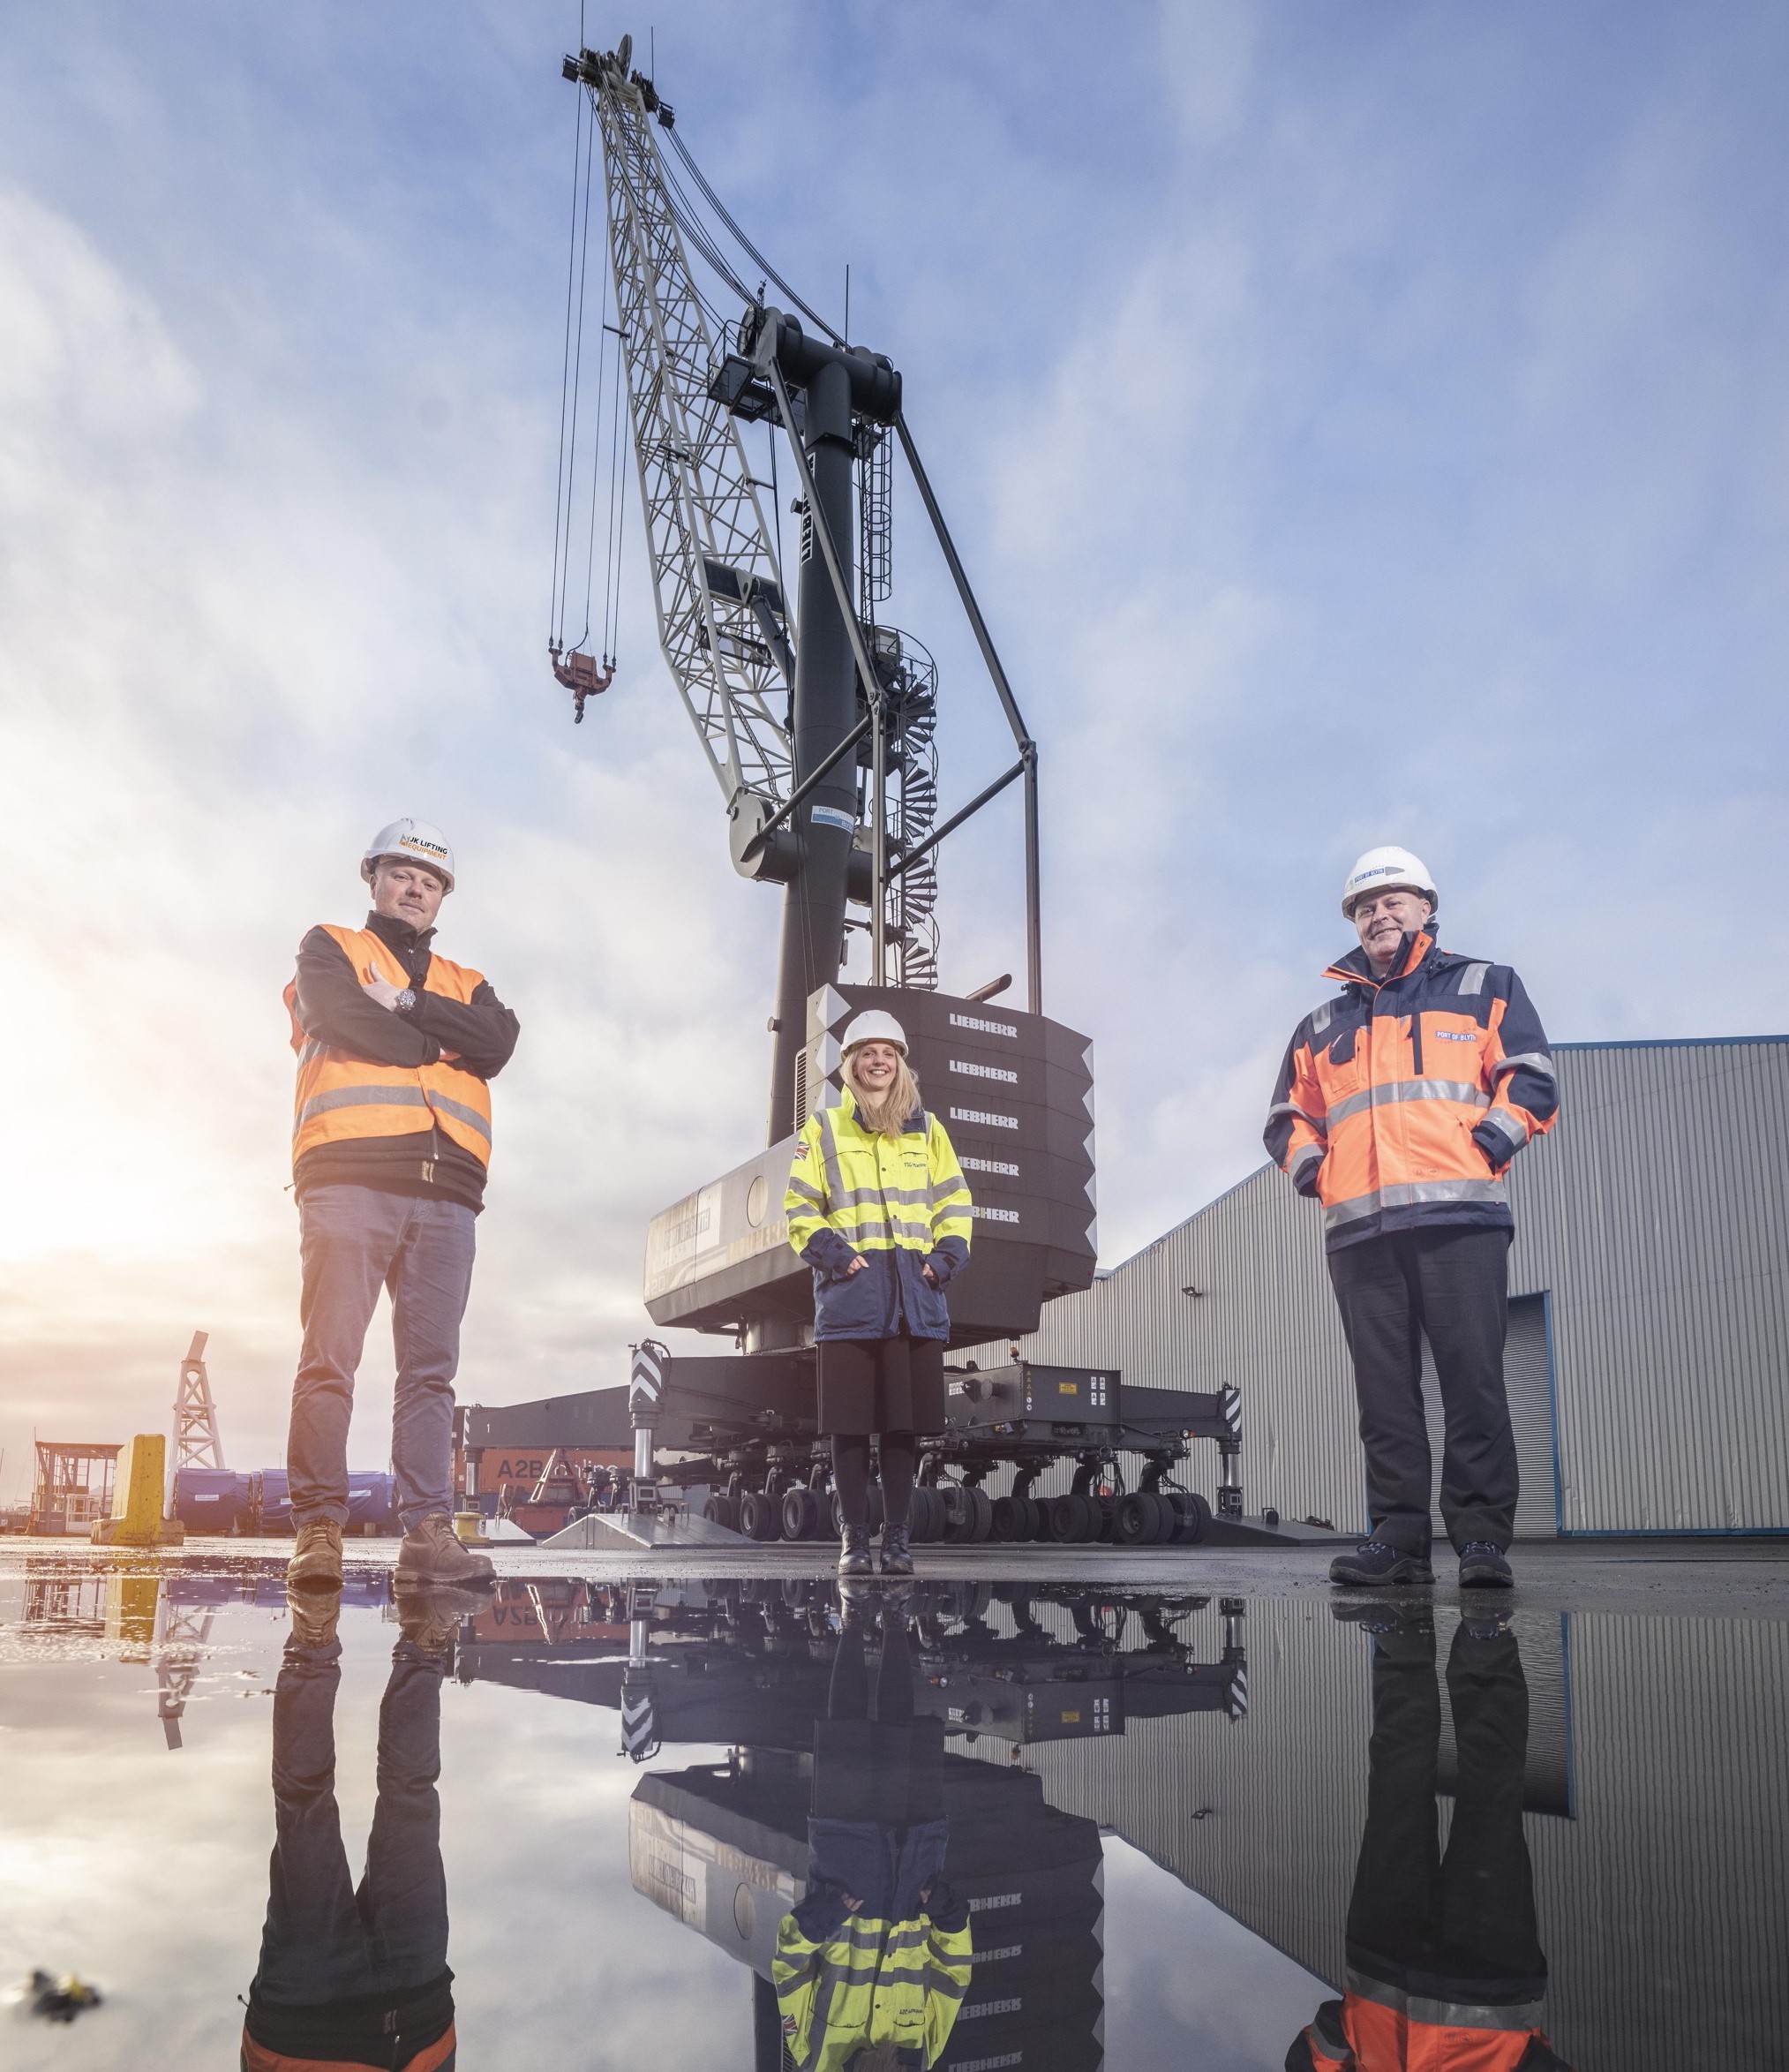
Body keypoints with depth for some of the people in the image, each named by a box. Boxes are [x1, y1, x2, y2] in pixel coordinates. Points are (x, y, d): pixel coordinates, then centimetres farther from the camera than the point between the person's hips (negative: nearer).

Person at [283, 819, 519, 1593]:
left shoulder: (465, 985, 27)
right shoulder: (329, 949, 18)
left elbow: (498, 1041, 4)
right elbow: (345, 1017, -5)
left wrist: (406, 1004, -3)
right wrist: (439, 1044, 4)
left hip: (445, 1194, 3)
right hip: (349, 1177, -3)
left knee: (431, 1367, -2)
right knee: (331, 1355, -8)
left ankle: (427, 1532, -3)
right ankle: (318, 1529, -6)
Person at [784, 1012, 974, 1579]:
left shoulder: (926, 1129, 16)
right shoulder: (823, 1128, 9)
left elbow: (954, 1202, 16)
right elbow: (800, 1204, 6)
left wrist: (946, 1257, 1)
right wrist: (831, 1252, -8)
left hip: (916, 1295, 2)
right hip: (850, 1292, -2)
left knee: (903, 1422, 4)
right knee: (850, 1423, -1)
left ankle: (897, 1537, 12)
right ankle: (854, 1537, 8)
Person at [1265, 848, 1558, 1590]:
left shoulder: (1483, 988, 16)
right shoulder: (1322, 1026, 25)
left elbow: (1530, 1080, 6)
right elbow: (1288, 1118, 26)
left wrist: (1484, 1147, -8)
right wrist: (1312, 1170, 7)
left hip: (1460, 1218, -3)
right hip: (1358, 1229, 4)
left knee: (1473, 1383, -7)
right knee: (1384, 1393, 1)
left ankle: (1482, 1538, -1)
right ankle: (1398, 1540, 4)